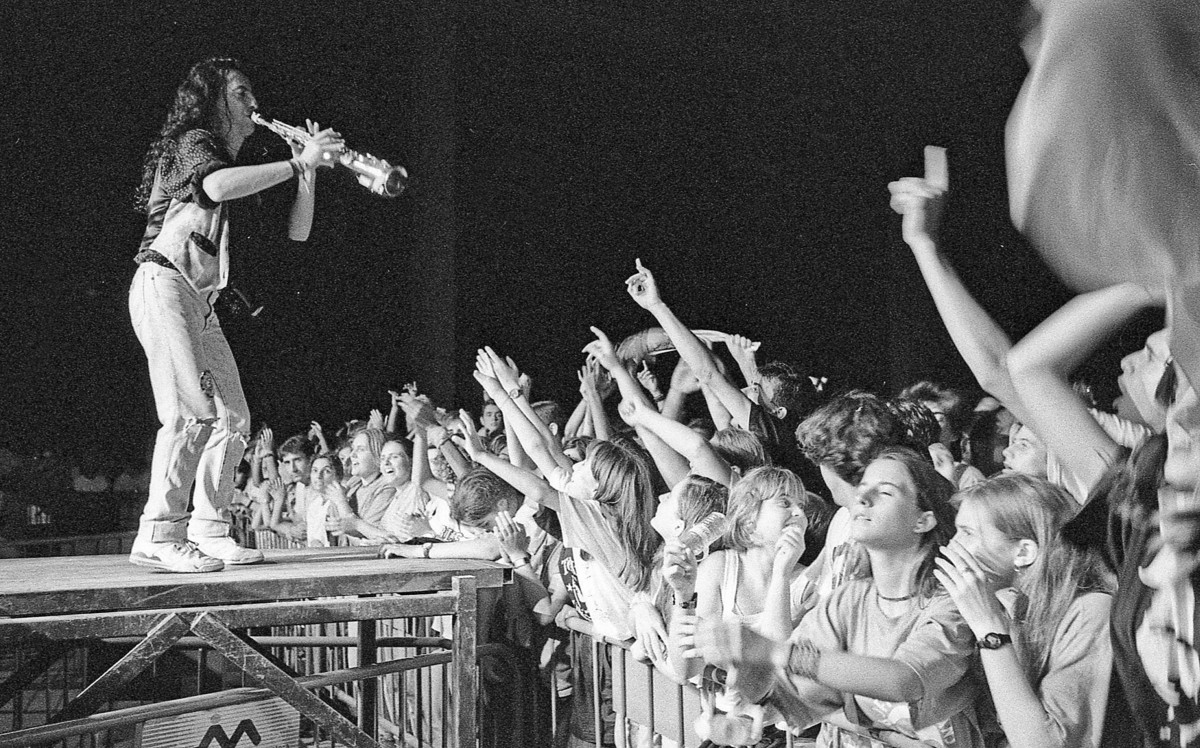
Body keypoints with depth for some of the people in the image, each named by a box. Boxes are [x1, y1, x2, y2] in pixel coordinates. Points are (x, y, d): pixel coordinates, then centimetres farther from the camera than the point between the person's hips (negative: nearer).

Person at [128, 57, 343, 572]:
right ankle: (159, 536, -18)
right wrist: (298, 163, -22)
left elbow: (295, 230, 17)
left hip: (200, 300, 9)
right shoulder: (191, 142, -3)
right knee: (193, 412, -19)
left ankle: (208, 532, 10)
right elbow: (218, 186, -28)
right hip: (163, 284, -9)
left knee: (233, 419, 4)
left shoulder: (240, 164, 22)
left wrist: (308, 170, 3)